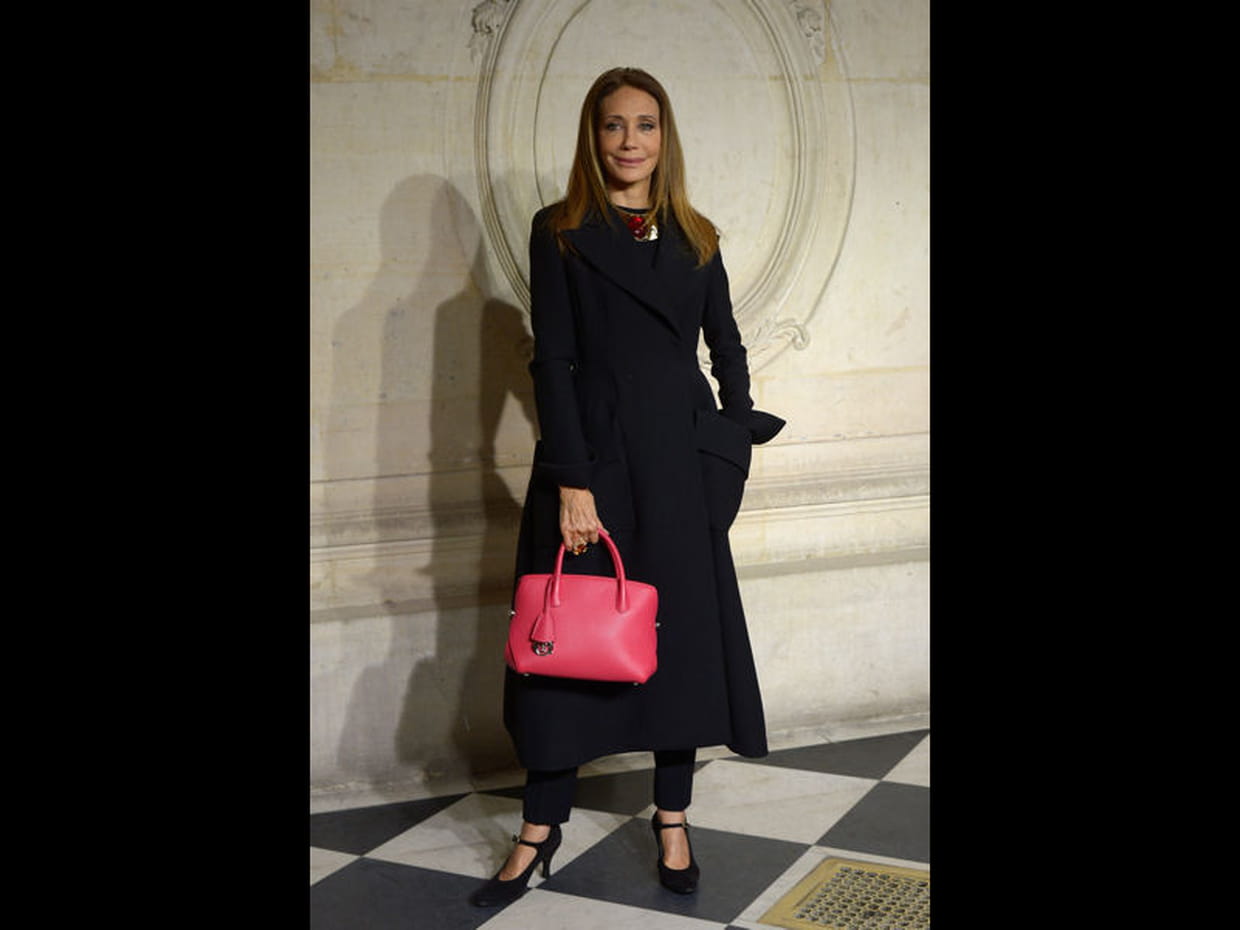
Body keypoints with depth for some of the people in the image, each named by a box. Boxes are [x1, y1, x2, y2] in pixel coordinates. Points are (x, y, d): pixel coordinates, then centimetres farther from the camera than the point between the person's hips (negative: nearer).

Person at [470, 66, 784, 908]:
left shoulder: (694, 237, 10)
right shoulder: (560, 232, -1)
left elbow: (727, 348, 14)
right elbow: (553, 361, -7)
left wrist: (735, 442, 2)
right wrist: (572, 482, -13)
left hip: (682, 459, 3)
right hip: (594, 454, -3)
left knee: (683, 635, 7)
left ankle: (673, 821, 21)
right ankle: (542, 829, 15)